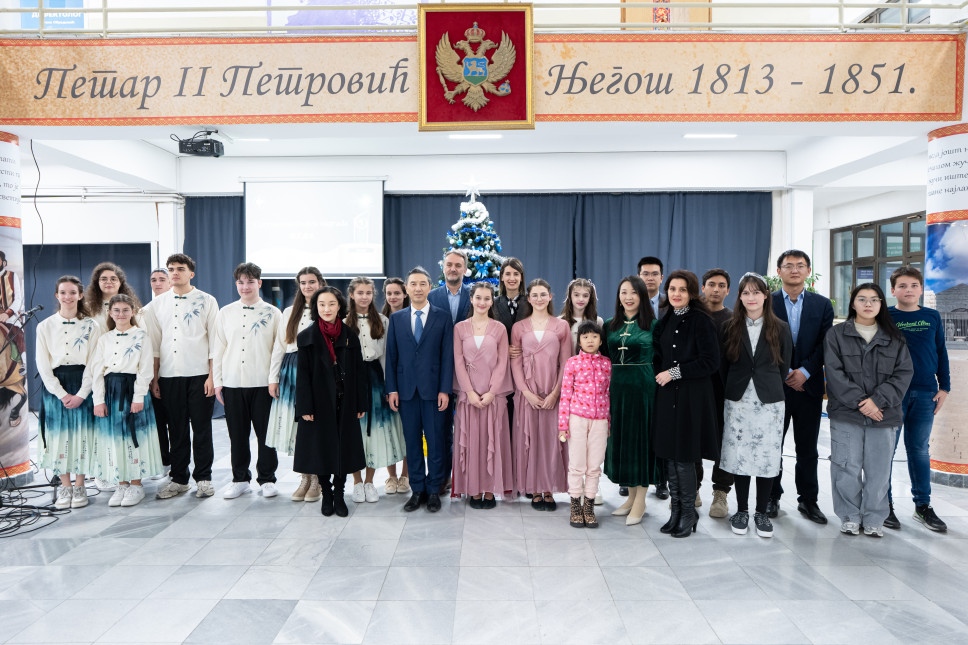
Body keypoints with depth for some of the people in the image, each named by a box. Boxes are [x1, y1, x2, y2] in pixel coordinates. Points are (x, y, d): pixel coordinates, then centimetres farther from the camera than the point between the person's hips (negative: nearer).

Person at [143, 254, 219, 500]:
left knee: (201, 429, 2)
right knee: (177, 430, 8)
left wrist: (212, 376, -7)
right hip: (169, 375, 3)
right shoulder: (158, 304, 12)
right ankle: (178, 479, 19)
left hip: (199, 374, -3)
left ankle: (203, 478, 14)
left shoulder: (207, 301, 2)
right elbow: (154, 344, 12)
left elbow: (214, 341, -1)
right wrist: (154, 378, 6)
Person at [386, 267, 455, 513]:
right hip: (406, 389, 2)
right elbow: (391, 355, 7)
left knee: (435, 441, 2)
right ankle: (417, 490, 19)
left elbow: (447, 355, -1)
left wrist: (445, 389, -7)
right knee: (412, 441, 8)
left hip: (433, 388, -2)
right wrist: (392, 388, 0)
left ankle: (434, 491, 15)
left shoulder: (442, 317, 2)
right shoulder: (396, 318, 9)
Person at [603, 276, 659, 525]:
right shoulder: (609, 325, 8)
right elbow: (604, 359, 10)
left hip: (643, 387, -4)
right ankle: (631, 495, 26)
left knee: (642, 438, 2)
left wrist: (658, 383, -11)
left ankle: (640, 502, 15)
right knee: (620, 438, 10)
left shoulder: (653, 325, -2)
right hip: (616, 388, 4)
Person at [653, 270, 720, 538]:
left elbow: (710, 362, -12)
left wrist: (675, 372, -12)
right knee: (670, 456, 8)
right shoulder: (665, 321, 12)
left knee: (684, 458, -2)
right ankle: (676, 511, 20)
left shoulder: (701, 321, -7)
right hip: (667, 395, 6)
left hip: (692, 397, -6)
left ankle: (688, 513, 15)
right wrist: (660, 373, 3)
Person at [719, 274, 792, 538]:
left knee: (767, 457, 2)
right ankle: (741, 510, 18)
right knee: (739, 456, 3)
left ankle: (761, 512, 17)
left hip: (769, 402, 0)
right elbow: (722, 367, 7)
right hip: (738, 402, 0)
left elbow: (784, 366, 8)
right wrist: (730, 391, 6)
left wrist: (770, 389, 9)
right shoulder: (729, 328, 4)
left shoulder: (780, 328, 3)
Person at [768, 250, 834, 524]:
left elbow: (825, 344, 0)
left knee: (807, 448, 8)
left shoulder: (822, 305, 8)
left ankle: (808, 500, 19)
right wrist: (784, 374, -9)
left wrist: (805, 371, -12)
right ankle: (772, 497, 19)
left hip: (808, 385, 1)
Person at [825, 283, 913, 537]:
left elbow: (903, 373, 2)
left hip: (884, 415, 2)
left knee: (878, 469, 4)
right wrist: (859, 402, -13)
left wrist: (877, 400, -11)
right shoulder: (836, 335, 3)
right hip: (846, 414, -2)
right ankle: (850, 516, 15)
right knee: (848, 468, 0)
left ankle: (874, 519, 19)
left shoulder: (895, 338, 10)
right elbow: (834, 373, -4)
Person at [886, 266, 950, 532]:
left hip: (925, 393, 3)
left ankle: (923, 505, 22)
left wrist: (944, 387, 7)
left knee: (919, 449, 11)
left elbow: (941, 353, 12)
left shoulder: (932, 317, 8)